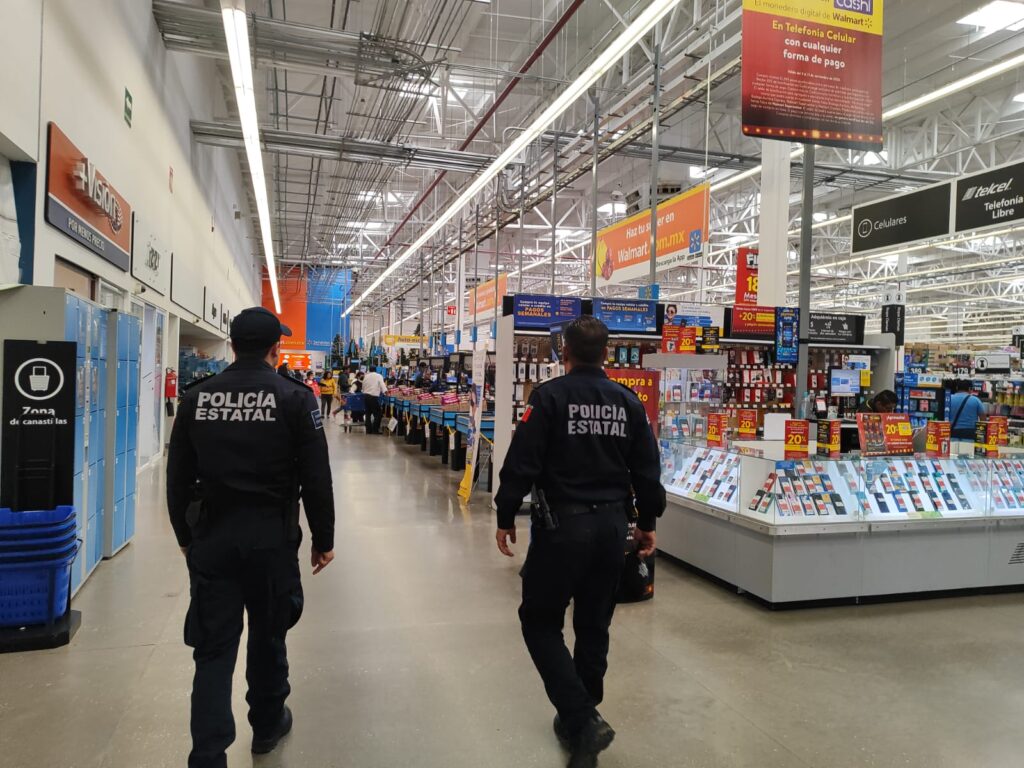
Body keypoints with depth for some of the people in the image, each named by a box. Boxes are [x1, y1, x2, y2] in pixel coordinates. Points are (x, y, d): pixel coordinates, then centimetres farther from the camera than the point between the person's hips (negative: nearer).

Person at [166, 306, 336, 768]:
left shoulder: (197, 399, 2)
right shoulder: (294, 399, -8)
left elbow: (177, 479, 7)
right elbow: (316, 479, -8)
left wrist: (185, 536, 18)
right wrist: (323, 539, 2)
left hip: (212, 536, 2)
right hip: (271, 536, -2)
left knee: (213, 647, 9)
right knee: (268, 636, 17)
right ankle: (267, 724, 36)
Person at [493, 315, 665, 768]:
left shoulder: (549, 396, -10)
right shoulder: (628, 402, 4)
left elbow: (522, 463, -14)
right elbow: (647, 469, 6)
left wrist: (506, 517, -3)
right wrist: (647, 522, 17)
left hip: (562, 524, -5)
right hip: (611, 525, 5)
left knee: (540, 622, 9)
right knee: (594, 625, 18)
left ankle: (582, 722, -1)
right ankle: (579, 721, 31)